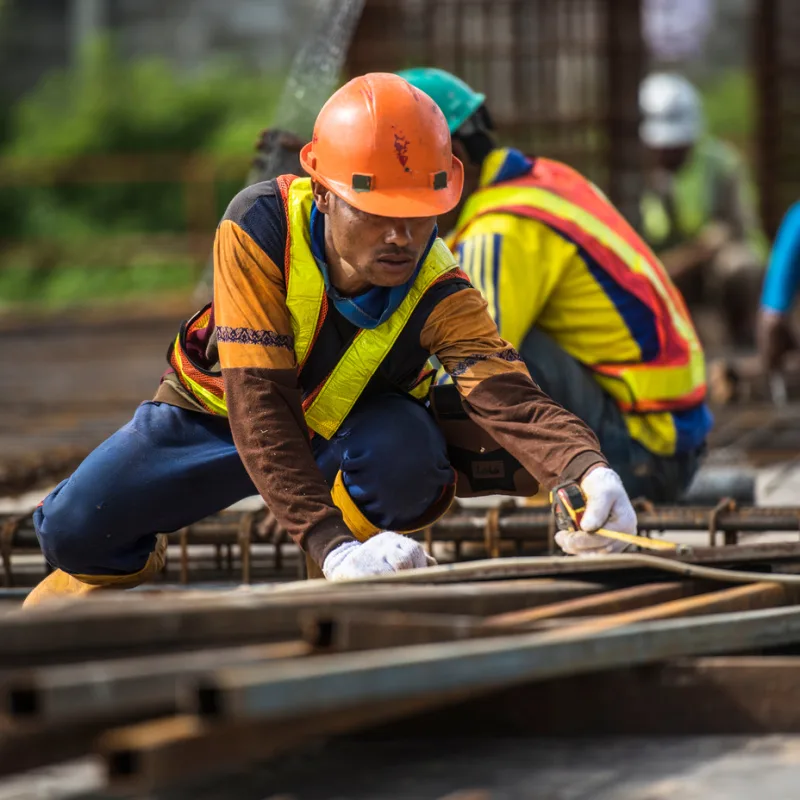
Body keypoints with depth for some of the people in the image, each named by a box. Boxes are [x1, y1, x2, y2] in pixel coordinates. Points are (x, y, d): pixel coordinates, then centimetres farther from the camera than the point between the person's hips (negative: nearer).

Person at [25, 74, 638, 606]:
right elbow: (259, 406, -40)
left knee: (407, 452, -35)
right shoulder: (260, 227, -34)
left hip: (346, 428, 0)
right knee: (75, 528, -15)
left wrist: (588, 470, -69)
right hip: (216, 409, 0)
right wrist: (331, 543, -52)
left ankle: (373, 570, -2)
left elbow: (509, 399, -46)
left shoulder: (439, 294, -31)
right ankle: (129, 563, 24)